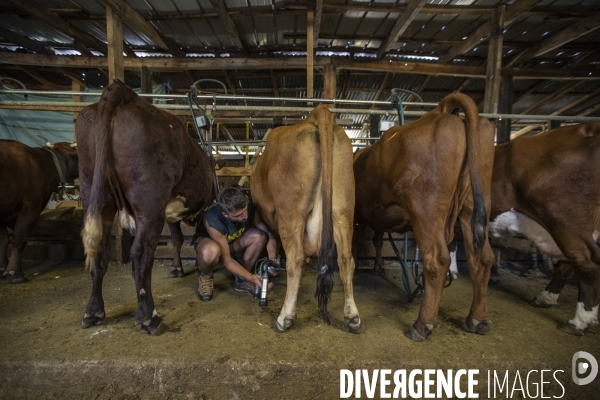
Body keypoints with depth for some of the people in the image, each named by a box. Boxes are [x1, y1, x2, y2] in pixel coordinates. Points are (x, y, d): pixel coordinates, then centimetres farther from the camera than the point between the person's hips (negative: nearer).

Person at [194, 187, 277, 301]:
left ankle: (242, 279, -5)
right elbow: (226, 259, -33)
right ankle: (205, 276, -5)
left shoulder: (249, 208, -29)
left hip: (233, 241, 5)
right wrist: (251, 277, -40)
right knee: (211, 251, -42)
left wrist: (272, 260, -36)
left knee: (260, 236, -26)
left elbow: (269, 234, -20)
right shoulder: (212, 220, -39)